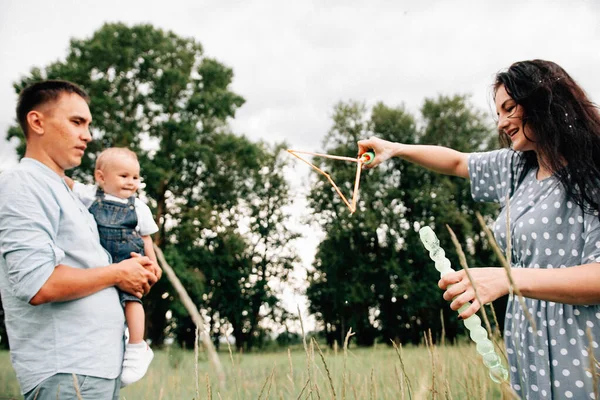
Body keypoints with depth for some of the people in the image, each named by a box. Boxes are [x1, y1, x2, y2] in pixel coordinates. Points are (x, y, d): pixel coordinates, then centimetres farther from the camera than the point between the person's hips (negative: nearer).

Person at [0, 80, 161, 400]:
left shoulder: (64, 191, 19)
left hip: (101, 363, 9)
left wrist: (136, 272, 5)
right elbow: (38, 284, -23)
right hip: (65, 372, -9)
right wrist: (118, 273, -11)